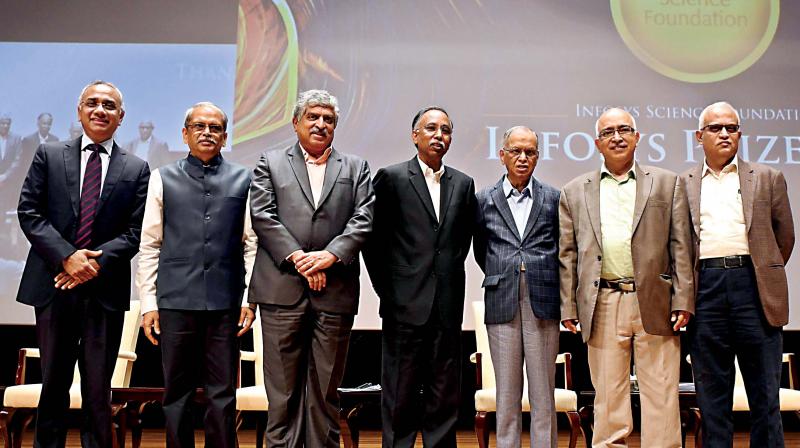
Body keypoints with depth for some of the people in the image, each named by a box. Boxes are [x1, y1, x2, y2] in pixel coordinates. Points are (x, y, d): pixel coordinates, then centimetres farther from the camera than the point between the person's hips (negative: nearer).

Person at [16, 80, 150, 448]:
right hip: (53, 284, 1)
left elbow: (136, 232, 1)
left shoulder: (136, 169, 7)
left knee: (98, 389, 6)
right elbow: (29, 212, 0)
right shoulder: (48, 155, 8)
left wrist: (96, 263, -13)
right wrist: (67, 256, -13)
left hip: (105, 288, 0)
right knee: (54, 383, 11)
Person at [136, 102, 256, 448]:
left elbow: (251, 244, 6)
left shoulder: (242, 180, 8)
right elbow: (149, 246, 6)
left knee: (222, 394, 5)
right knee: (176, 394, 9)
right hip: (175, 302, 1)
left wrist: (250, 299, 0)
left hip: (225, 302, 0)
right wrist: (148, 303, 1)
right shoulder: (163, 179, 8)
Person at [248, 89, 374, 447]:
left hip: (335, 292, 1)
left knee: (326, 388, 7)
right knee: (283, 388, 3)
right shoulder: (270, 163, 12)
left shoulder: (356, 168, 15)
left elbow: (363, 220, 3)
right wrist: (298, 259, -9)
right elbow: (263, 217, 1)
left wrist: (329, 255, -10)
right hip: (282, 289, -1)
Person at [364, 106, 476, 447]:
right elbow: (374, 238, 0)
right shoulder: (392, 178, -1)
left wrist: (449, 276, 10)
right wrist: (386, 289, 0)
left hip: (448, 305, 4)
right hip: (406, 304, -3)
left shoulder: (463, 184, 11)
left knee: (445, 393, 10)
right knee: (401, 393, 4)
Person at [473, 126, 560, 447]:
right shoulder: (485, 200, 8)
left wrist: (543, 281, 10)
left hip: (543, 303, 0)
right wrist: (503, 277, 12)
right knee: (507, 394, 7)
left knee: (544, 394, 4)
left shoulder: (554, 199, 7)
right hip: (502, 305, 1)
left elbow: (563, 250, 13)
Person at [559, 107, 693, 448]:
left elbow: (681, 246, 6)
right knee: (608, 398, 6)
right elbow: (567, 253, 9)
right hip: (602, 306, 1)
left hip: (655, 304, 0)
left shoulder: (668, 184, 11)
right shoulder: (575, 192, 12)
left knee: (661, 395, 3)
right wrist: (568, 306, 2)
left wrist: (683, 300, -3)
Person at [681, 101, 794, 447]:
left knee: (765, 392, 4)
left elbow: (784, 237, 14)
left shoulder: (767, 179, 10)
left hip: (753, 287, 0)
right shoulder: (683, 185, 10)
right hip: (706, 289, 0)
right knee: (711, 392, 6)